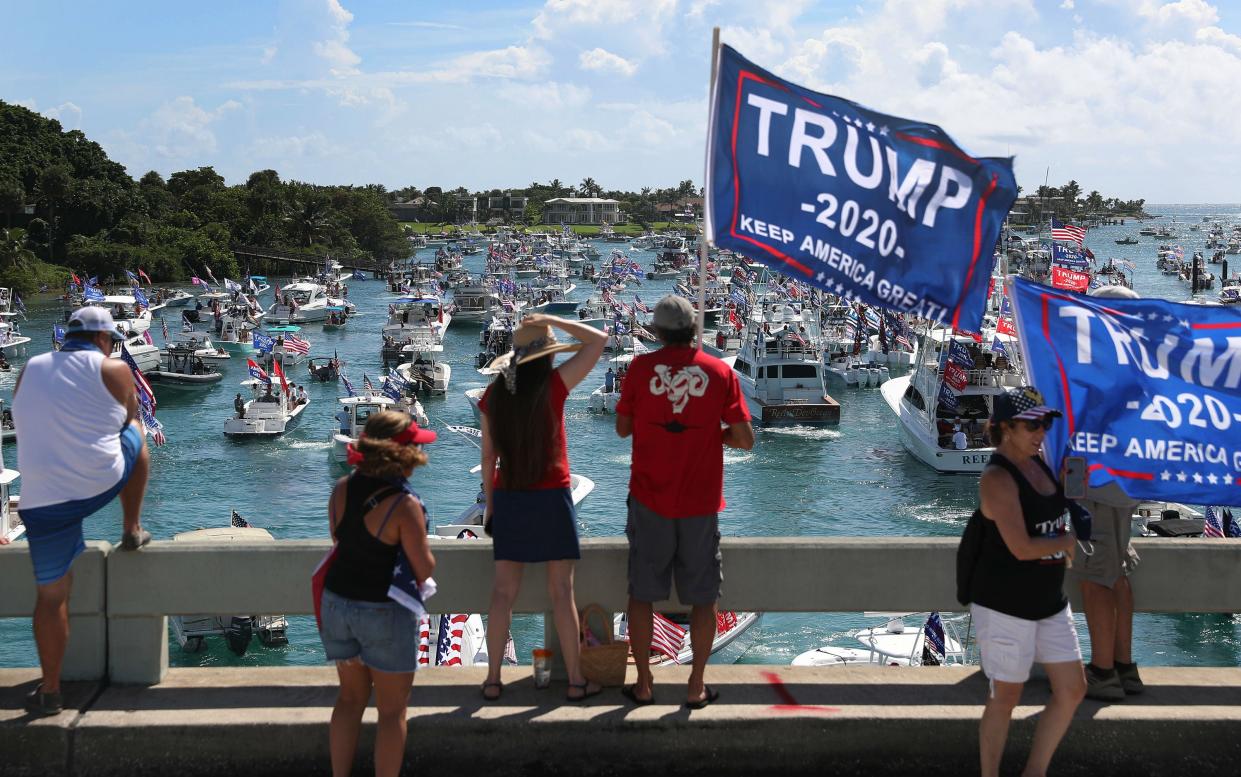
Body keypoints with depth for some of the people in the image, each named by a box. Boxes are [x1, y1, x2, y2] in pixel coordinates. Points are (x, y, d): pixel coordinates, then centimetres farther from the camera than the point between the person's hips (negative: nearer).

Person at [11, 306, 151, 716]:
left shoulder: (30, 370, 12)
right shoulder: (113, 370, -1)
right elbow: (129, 418, 14)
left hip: (43, 497, 3)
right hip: (101, 484, -2)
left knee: (51, 593, 10)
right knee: (136, 436, 28)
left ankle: (49, 691, 11)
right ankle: (132, 530, 32)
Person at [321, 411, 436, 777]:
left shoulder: (342, 489, -3)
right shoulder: (404, 505, -22)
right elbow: (424, 569, -16)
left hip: (337, 602, 6)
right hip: (384, 610, -6)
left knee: (351, 697, 22)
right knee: (392, 710, 9)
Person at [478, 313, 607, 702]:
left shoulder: (493, 396, 1)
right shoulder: (552, 386, -11)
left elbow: (488, 456, 7)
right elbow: (598, 340, -8)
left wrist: (490, 504, 16)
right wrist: (551, 320, -3)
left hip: (508, 499, 4)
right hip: (551, 497, -4)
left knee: (503, 590, 9)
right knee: (562, 590, 4)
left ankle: (493, 679, 14)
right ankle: (576, 680, 10)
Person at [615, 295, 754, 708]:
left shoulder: (640, 368, -4)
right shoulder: (720, 372, -4)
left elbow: (623, 428, 5)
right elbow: (745, 439, -3)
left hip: (649, 500, 0)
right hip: (701, 503, 0)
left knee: (641, 593, 11)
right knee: (703, 597, 11)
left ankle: (643, 685, 15)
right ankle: (697, 686, 14)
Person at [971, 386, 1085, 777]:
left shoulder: (1039, 462, 6)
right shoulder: (997, 477, -19)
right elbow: (1021, 547, -26)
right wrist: (1070, 540, -11)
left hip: (1049, 602, 8)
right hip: (1005, 605, -8)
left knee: (1072, 690, 10)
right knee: (1006, 698, 3)